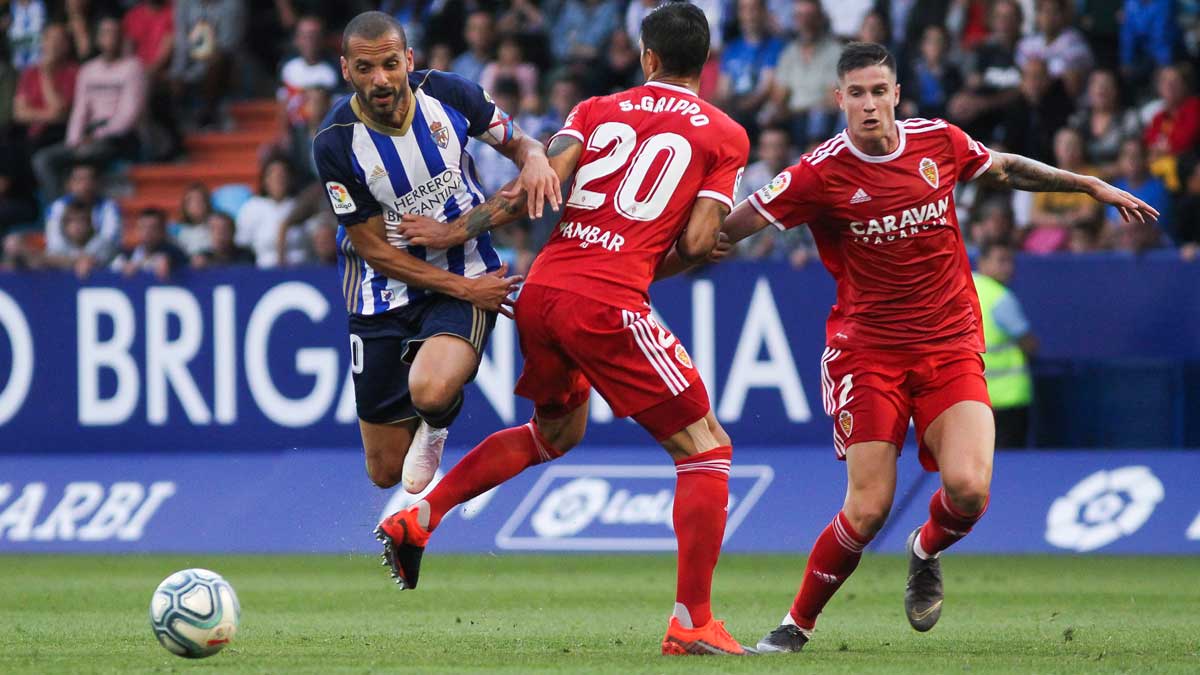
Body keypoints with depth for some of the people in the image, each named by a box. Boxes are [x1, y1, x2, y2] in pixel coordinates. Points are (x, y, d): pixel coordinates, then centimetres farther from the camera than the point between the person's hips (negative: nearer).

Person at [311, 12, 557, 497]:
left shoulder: (449, 94, -12)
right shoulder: (335, 143, -17)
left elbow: (516, 142, 6)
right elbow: (376, 251, -12)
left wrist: (534, 157, -20)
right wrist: (465, 289, -18)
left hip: (468, 279, 0)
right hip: (386, 290, 0)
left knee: (431, 391, -34)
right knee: (385, 472, 5)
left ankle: (436, 423, 6)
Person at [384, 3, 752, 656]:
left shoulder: (596, 110, 13)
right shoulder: (724, 135, 4)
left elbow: (539, 185, 0)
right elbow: (698, 240, -3)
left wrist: (454, 231, 8)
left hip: (541, 290, 6)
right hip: (608, 306, -6)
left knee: (556, 431, 32)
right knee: (705, 450, 5)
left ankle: (418, 516, 24)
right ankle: (691, 623, -3)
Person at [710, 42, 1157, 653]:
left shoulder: (939, 141, 0)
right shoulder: (821, 172, -10)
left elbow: (1005, 169, 21)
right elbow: (728, 228, -8)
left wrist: (1091, 185, 24)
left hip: (951, 345, 3)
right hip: (867, 348, -3)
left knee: (968, 488, -18)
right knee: (867, 510, -14)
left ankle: (926, 553, 18)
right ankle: (797, 625, 8)